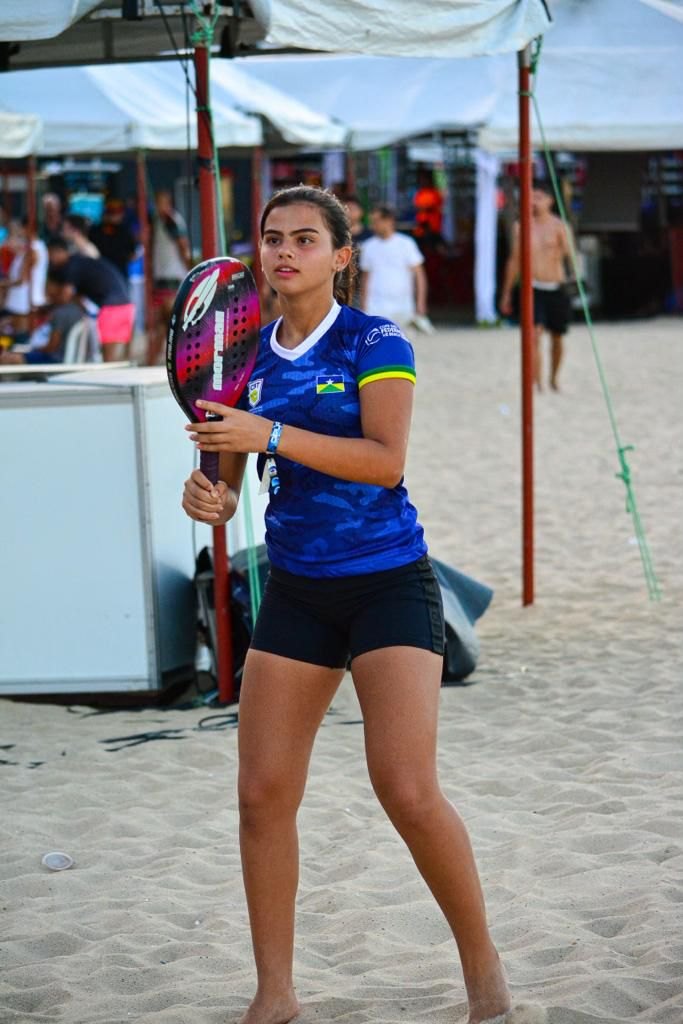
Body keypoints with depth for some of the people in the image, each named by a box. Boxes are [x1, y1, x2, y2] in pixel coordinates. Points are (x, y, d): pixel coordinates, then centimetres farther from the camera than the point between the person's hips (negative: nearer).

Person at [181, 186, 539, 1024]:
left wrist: (272, 435, -29)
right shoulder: (248, 357, 7)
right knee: (262, 793, -1)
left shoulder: (376, 343, -8)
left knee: (407, 792, -14)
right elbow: (229, 468, 11)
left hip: (388, 583, -5)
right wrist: (210, 496, -13)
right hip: (295, 591, 5)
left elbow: (387, 459, -21)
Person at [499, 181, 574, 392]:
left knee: (557, 338, 13)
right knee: (534, 335, -18)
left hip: (556, 289, 0)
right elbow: (514, 261, 14)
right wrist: (506, 293, 16)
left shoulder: (557, 225, -2)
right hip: (534, 289, 0)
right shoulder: (521, 226, 5)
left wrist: (562, 242, -35)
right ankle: (537, 385, -20)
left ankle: (553, 379, 35)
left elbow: (568, 255, -13)